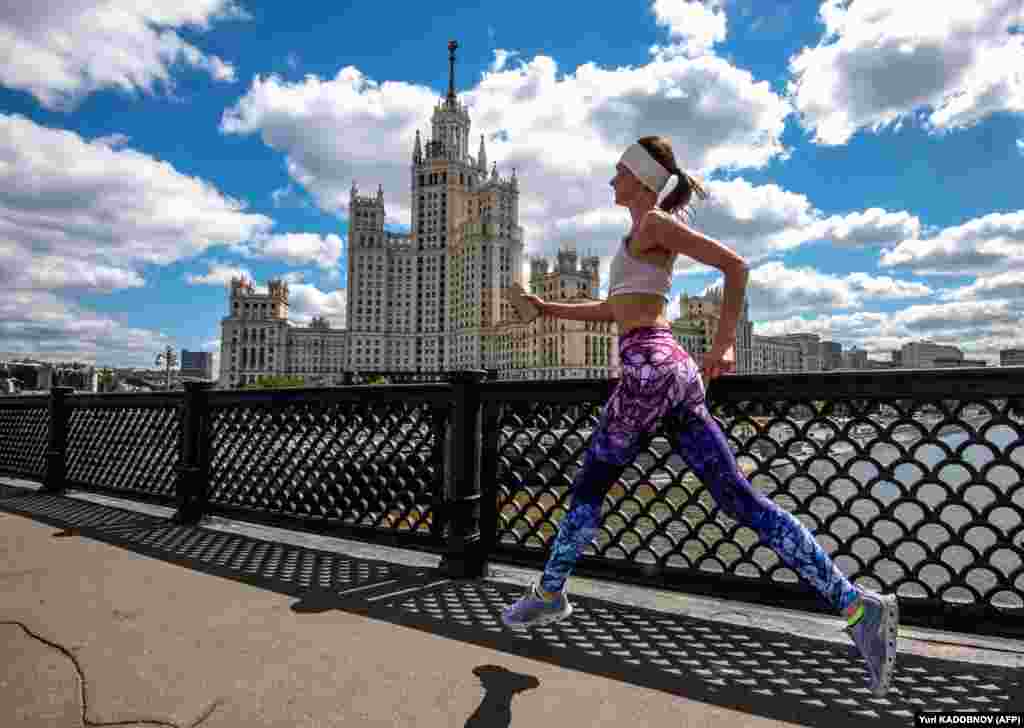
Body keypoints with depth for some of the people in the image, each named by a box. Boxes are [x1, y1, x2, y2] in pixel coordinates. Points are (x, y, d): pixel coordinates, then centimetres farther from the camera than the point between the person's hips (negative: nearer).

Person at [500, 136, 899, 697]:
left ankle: (549, 594, 23)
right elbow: (612, 309, 32)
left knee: (589, 485, 7)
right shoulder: (646, 237, 27)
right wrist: (550, 309, 31)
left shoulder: (654, 222, 0)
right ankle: (855, 603, -1)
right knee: (737, 496, 2)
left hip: (648, 365, -9)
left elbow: (734, 265, -9)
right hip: (673, 368, 9)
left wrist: (723, 344, -10)